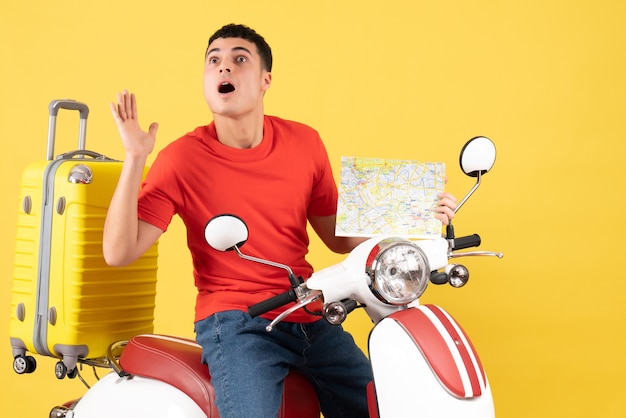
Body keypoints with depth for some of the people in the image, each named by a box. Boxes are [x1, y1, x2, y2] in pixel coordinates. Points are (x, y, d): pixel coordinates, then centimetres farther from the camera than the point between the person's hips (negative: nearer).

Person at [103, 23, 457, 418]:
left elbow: (339, 237, 12)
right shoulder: (182, 158, -6)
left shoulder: (305, 143, 3)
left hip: (310, 316, 4)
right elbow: (119, 252, -13)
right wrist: (134, 160, -22)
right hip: (235, 321, -4)